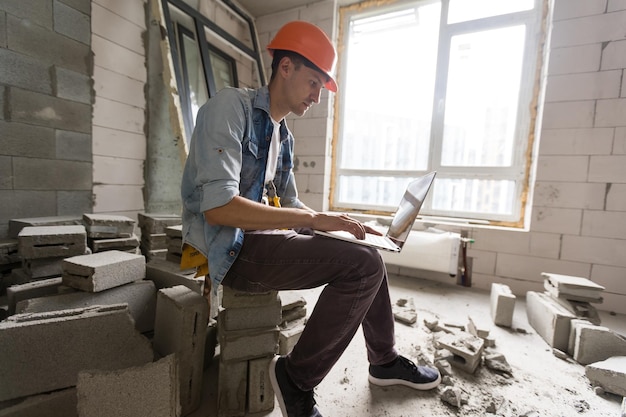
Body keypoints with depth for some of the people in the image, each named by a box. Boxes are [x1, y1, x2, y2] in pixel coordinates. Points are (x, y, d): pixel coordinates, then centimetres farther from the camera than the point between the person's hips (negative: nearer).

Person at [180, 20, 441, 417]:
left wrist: (348, 227, 2)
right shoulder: (230, 107, -11)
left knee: (368, 255, 9)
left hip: (262, 238, 8)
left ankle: (385, 360, 27)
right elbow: (218, 208, -24)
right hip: (230, 248, -8)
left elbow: (289, 204, 15)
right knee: (362, 265, -21)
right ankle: (297, 378, -2)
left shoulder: (283, 135, 14)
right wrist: (314, 219, -23)